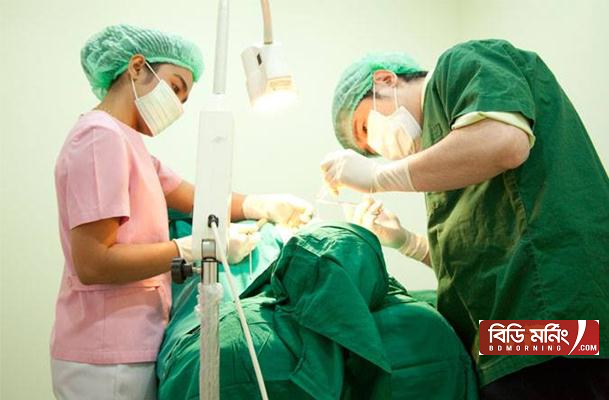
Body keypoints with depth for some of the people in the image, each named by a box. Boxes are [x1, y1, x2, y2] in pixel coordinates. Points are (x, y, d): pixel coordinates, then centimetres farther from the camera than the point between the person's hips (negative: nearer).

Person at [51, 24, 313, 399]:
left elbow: (198, 199, 8)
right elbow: (93, 263, -24)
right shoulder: (101, 136, -17)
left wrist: (264, 205, -6)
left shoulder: (126, 141, 14)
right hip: (109, 357, -9)